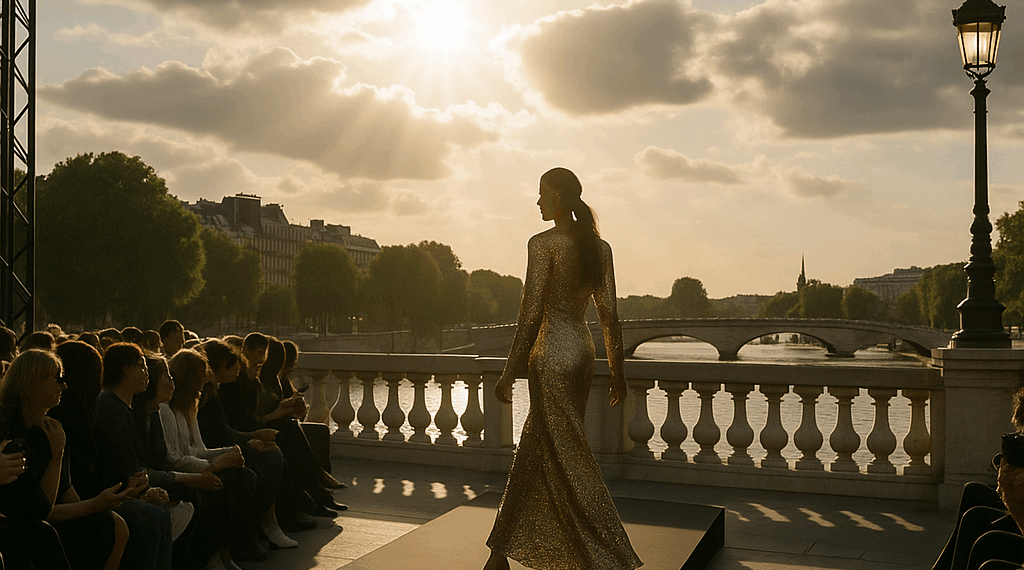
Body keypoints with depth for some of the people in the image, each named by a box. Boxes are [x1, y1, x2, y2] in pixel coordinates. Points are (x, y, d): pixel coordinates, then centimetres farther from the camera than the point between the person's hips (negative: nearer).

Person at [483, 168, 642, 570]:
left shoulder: (543, 243, -12)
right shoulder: (600, 247, 8)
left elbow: (531, 313, -15)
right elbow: (609, 314, 8)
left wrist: (509, 372, -10)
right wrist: (618, 371, 14)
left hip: (553, 354, -8)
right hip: (584, 351, 8)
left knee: (569, 460, -1)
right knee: (533, 451, 19)